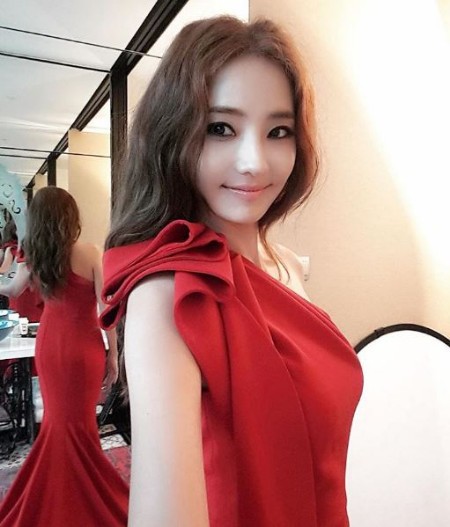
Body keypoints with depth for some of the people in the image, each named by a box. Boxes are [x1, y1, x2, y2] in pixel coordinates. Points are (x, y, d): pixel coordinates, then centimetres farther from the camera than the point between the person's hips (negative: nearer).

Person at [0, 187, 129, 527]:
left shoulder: (34, 257, 0)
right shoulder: (91, 255, -13)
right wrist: (113, 356, -4)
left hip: (48, 345, 5)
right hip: (82, 347, -4)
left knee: (58, 419, 19)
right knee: (78, 423, 8)